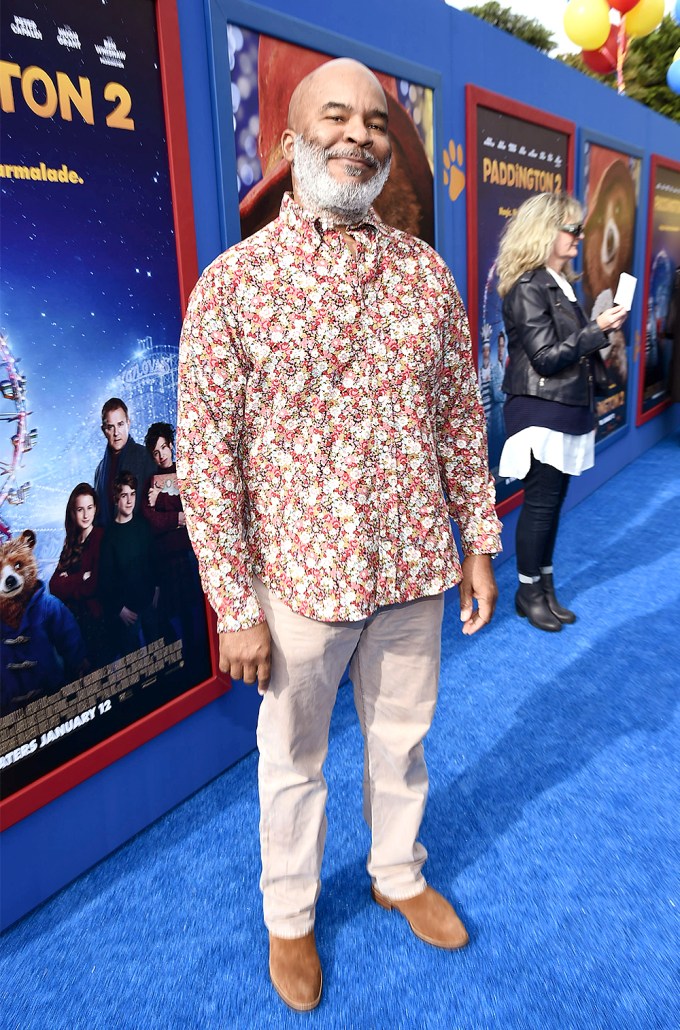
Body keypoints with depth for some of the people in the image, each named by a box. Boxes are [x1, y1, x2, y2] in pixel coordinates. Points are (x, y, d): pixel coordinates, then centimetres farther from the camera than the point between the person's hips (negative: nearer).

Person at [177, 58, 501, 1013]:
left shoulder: (425, 270, 2)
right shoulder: (232, 282, -9)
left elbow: (460, 414, 7)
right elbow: (206, 457, -11)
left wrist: (479, 542, 7)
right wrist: (235, 609, -11)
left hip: (415, 571, 4)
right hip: (299, 576, -3)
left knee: (402, 741, 23)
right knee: (294, 762, 17)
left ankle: (400, 876, 51)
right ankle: (289, 917, 45)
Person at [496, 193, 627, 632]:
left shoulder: (561, 283, 14)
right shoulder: (526, 288, -13)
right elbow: (546, 357, -17)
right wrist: (598, 329, -16)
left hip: (567, 410, 9)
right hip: (542, 412, -9)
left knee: (552, 503, 13)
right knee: (541, 504, 0)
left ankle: (545, 586, 24)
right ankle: (529, 592, 15)